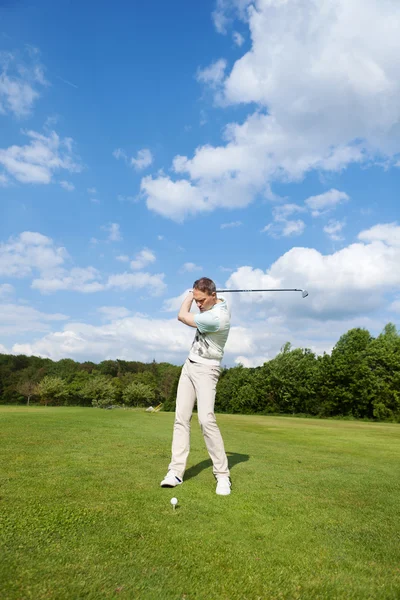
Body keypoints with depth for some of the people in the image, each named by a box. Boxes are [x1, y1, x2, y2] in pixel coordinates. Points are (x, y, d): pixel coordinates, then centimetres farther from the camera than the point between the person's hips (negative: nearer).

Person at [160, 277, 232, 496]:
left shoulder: (216, 318, -27)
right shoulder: (219, 302, 2)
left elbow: (182, 316, -14)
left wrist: (191, 295, 0)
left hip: (205, 370, -9)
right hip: (189, 365, 9)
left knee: (206, 419, -19)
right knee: (181, 417, 0)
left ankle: (222, 474, -5)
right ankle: (176, 471, 3)